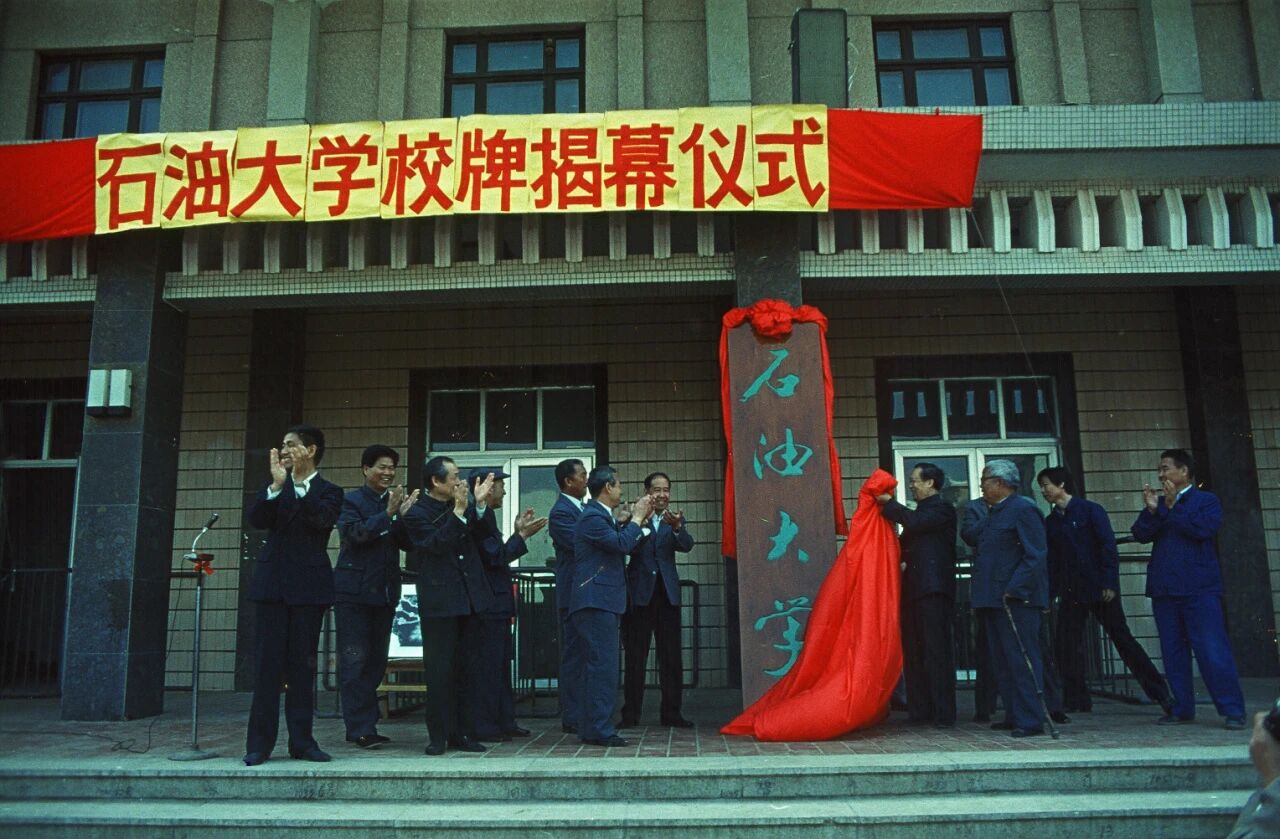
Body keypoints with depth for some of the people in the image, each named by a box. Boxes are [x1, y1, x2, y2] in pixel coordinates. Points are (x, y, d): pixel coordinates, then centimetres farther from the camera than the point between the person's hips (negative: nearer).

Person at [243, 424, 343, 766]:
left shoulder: (329, 491, 5)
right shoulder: (274, 489, 13)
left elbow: (323, 519, -15)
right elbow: (257, 520, -4)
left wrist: (302, 484, -17)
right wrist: (276, 485, -14)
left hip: (308, 586, -2)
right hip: (272, 583, 2)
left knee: (303, 663, 4)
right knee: (267, 663, 1)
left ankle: (301, 741, 11)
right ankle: (260, 743, 7)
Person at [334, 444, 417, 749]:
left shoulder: (396, 502, 11)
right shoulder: (351, 501, -2)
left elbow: (409, 544, 5)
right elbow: (354, 533, -18)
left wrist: (405, 516, -11)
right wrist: (388, 514, -21)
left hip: (385, 591, 6)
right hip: (354, 591, -6)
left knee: (376, 661, 9)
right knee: (355, 661, -5)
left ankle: (364, 725, 18)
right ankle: (360, 729, -2)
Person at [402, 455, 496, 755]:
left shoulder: (460, 507, 10)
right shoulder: (417, 513, -6)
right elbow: (437, 544, -18)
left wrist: (479, 505, -5)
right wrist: (459, 511, -22)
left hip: (468, 600, 6)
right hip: (439, 603, -6)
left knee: (466, 669, 9)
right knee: (440, 671, 0)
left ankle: (463, 733, 17)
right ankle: (438, 736, 10)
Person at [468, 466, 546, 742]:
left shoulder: (486, 516, 16)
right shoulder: (480, 517, -16)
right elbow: (495, 557, -19)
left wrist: (518, 532, 13)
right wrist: (522, 535, -12)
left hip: (496, 604, 11)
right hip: (488, 604, -11)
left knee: (500, 664, 15)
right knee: (488, 665, -5)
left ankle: (504, 721, 22)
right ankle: (484, 726, 2)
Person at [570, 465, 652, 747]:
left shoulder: (599, 516, 19)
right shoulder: (592, 517, -15)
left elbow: (618, 542, 21)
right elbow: (622, 544, -22)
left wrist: (631, 519, 15)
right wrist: (636, 518, -10)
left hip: (599, 603, 11)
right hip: (597, 602, -11)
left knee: (596, 666, 14)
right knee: (603, 666, -9)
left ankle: (591, 728, 20)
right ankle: (600, 729, -5)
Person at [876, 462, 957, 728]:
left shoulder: (942, 509, -2)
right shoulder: (920, 512, 23)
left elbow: (916, 522, -18)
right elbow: (903, 547, 21)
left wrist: (889, 504, -6)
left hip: (934, 589, -9)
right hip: (913, 589, 9)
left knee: (936, 651, -7)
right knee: (913, 653, 7)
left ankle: (944, 713, -4)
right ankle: (919, 710, 12)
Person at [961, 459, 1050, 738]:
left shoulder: (1023, 509, -9)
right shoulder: (991, 512, 20)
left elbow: (1035, 555, -17)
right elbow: (968, 534, 10)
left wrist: (1015, 589, -21)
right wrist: (982, 512, 2)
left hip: (1015, 599, -10)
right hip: (993, 598, 10)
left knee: (1022, 659, -7)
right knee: (1002, 661, 12)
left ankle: (1031, 720, -3)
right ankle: (1014, 715, 20)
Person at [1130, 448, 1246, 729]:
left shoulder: (1206, 500, 2)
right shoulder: (1159, 503, 16)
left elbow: (1204, 528, -17)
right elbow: (1141, 534, 3)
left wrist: (1173, 508, -14)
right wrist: (1151, 510, -12)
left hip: (1199, 589, -5)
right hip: (1164, 589, 5)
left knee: (1213, 650, -8)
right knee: (1173, 652, 8)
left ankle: (1232, 710, -1)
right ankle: (1182, 709, 15)